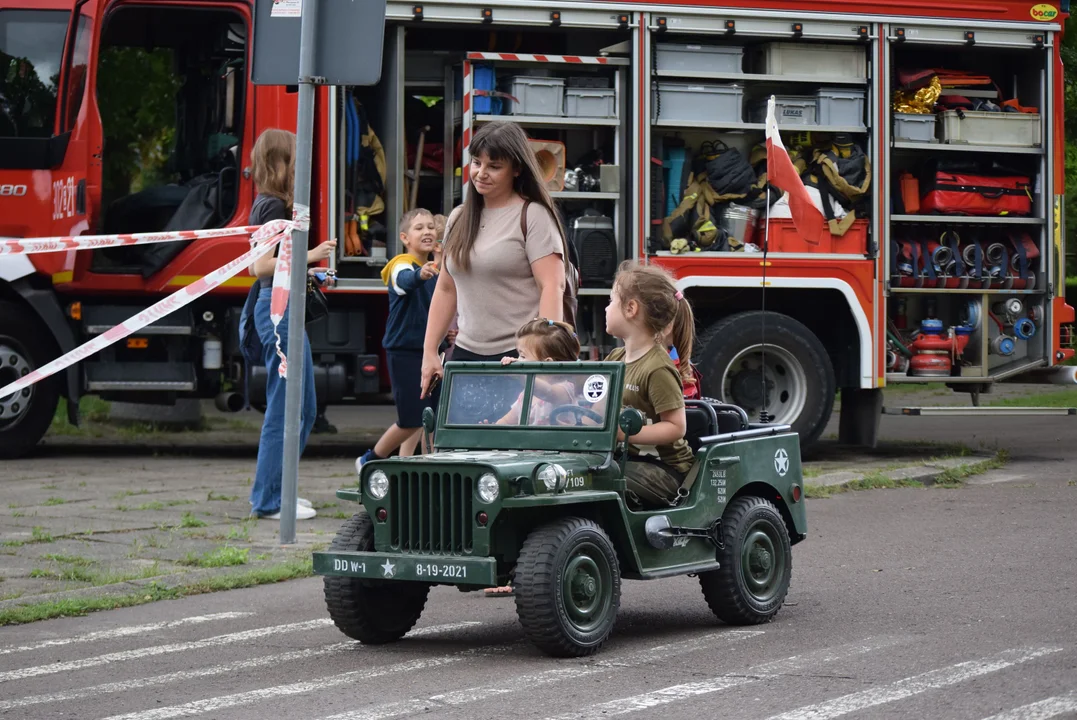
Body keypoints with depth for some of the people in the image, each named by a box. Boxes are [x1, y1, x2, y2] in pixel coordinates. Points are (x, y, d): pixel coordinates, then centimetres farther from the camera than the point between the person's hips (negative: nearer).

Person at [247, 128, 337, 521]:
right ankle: (269, 500, -5)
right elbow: (262, 266, -22)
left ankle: (273, 490, 21)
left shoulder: (266, 206, 16)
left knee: (305, 407, 15)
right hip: (279, 309, -11)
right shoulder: (273, 207, -14)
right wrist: (308, 255, -19)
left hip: (286, 309, 11)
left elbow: (256, 266, 22)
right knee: (284, 408, -8)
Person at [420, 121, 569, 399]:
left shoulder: (532, 216, -4)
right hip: (466, 353, 6)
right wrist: (430, 352, 15)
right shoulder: (458, 219, 16)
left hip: (517, 355, -6)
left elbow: (552, 288, -12)